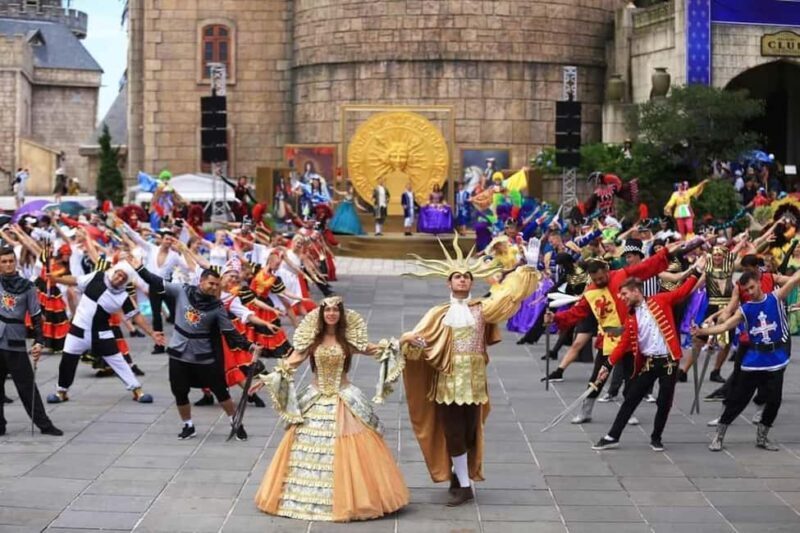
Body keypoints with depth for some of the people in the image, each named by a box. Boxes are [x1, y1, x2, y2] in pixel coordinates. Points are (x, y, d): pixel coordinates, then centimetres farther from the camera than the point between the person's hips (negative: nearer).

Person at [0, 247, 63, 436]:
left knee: (27, 386, 2)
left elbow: (36, 316, 1)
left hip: (16, 344, -1)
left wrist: (39, 342, -6)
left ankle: (44, 424, 7)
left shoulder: (27, 286, 2)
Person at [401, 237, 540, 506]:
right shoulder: (439, 314, 4)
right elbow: (421, 338, -2)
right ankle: (463, 486, 8)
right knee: (453, 433, -2)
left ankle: (458, 478, 23)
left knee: (470, 432, 5)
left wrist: (522, 274, -18)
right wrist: (410, 339, -24)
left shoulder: (482, 309, 5)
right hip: (448, 382, -1)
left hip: (473, 381, 1)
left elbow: (505, 297, -9)